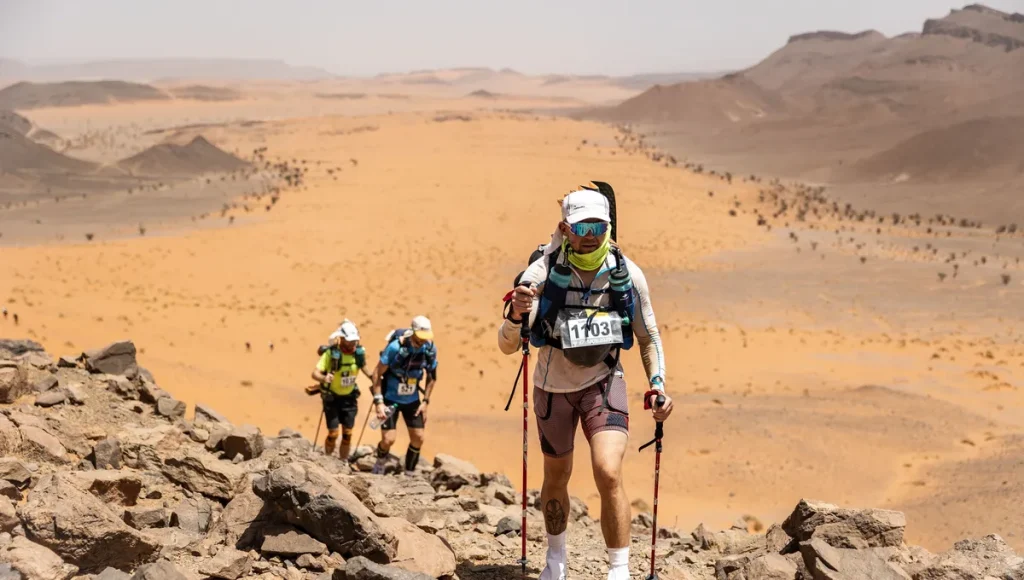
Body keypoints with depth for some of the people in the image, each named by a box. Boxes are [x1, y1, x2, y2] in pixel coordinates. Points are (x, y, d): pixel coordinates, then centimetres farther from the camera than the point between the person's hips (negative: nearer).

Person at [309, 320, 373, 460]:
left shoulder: (359, 352, -11)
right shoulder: (331, 353, -23)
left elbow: (365, 369, 10)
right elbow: (315, 373, -29)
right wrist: (324, 378, -50)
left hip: (349, 397, 4)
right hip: (332, 397, -4)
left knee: (347, 434, 5)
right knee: (333, 434, -4)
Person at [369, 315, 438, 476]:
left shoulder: (430, 350, -12)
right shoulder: (395, 347, -24)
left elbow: (432, 377, 5)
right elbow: (377, 373, -17)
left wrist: (425, 401, 0)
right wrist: (379, 402, -21)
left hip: (412, 400, 4)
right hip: (391, 399, -4)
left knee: (418, 438, 1)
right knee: (388, 439, -10)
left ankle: (409, 473, 18)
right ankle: (380, 462, 22)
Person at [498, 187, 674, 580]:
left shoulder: (628, 275, -16)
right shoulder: (541, 274, -22)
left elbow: (648, 337, -1)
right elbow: (507, 346, -24)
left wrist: (657, 382, -14)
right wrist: (516, 316, -44)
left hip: (604, 384, 0)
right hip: (553, 387, 0)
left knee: (609, 474, -19)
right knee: (557, 477, 16)